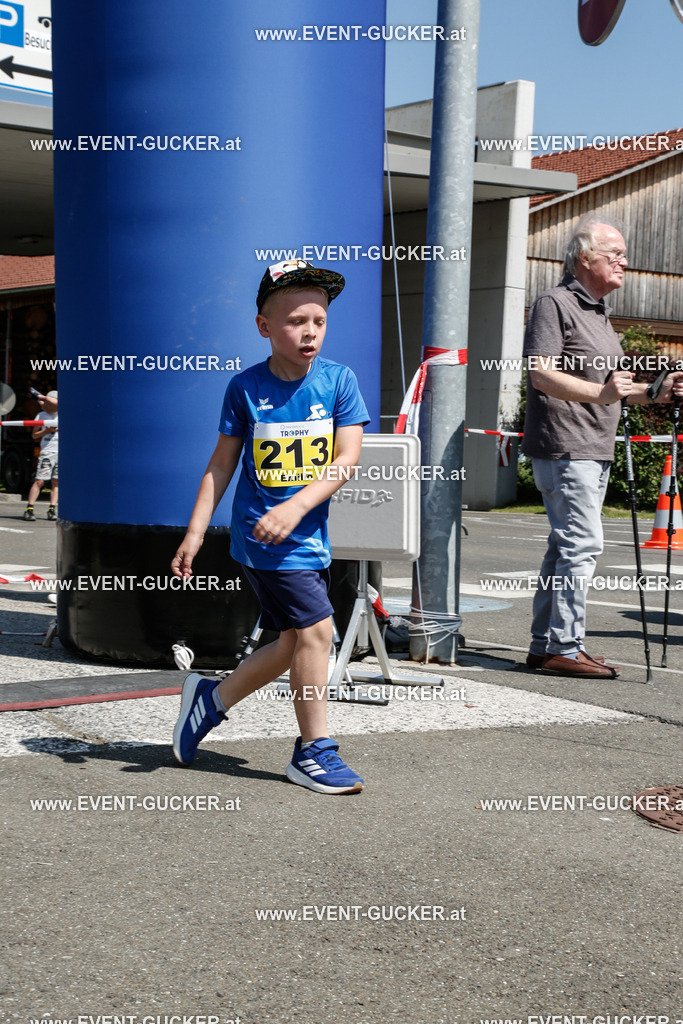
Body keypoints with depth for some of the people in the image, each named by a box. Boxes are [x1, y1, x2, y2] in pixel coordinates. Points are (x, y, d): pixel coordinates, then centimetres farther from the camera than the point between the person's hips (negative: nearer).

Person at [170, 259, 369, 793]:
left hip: (308, 534, 4)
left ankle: (212, 697, 33)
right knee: (316, 630, -8)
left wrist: (296, 506, -20)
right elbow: (222, 464, 2)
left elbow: (347, 459, -7)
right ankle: (314, 752, 7)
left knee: (295, 642, 11)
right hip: (261, 535, -4)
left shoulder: (339, 380, -1)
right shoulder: (246, 387, -5)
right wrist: (195, 532, -2)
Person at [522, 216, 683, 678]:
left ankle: (545, 645, 16)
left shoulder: (600, 312, 22)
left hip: (595, 450, 10)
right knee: (583, 543, -13)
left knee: (567, 546, 10)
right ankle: (564, 648, -9)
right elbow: (541, 374, -18)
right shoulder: (555, 303, -7)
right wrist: (600, 392, -29)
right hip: (564, 447, -9)